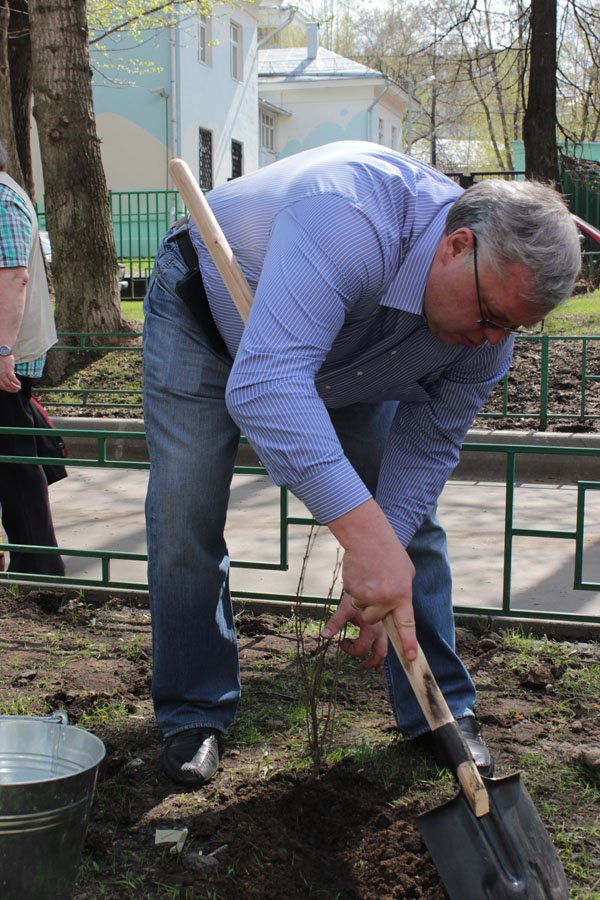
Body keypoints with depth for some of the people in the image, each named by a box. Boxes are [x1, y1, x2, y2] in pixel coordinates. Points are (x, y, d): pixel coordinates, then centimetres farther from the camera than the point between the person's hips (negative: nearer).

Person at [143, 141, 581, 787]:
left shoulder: (486, 331, -24)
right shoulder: (352, 219, -47)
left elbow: (426, 449, -14)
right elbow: (265, 383, -57)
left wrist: (378, 582, -26)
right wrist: (367, 537, -63)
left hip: (347, 357, 5)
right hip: (205, 308, -5)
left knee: (410, 511, 0)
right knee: (186, 520, -11)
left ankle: (442, 712, 14)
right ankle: (193, 715, 10)